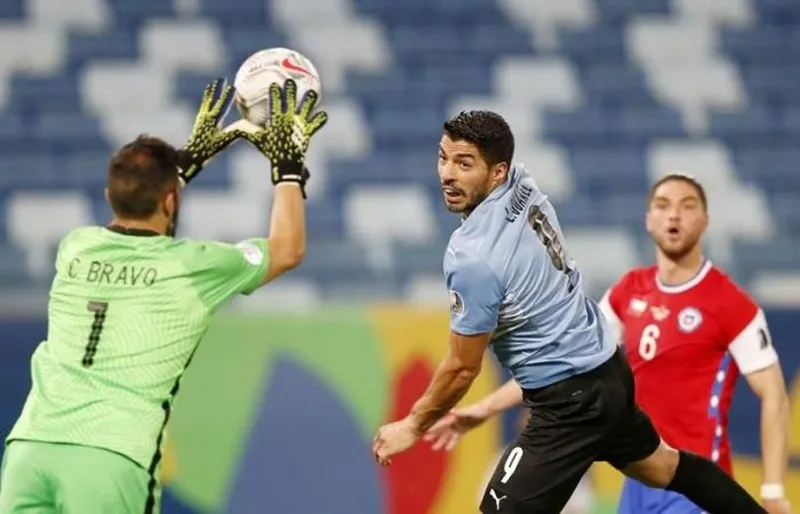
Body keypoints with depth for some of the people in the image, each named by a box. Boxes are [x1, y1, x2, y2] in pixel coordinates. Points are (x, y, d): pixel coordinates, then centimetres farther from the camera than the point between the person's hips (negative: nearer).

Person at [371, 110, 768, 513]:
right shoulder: (522, 184, -5)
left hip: (572, 401, -10)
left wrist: (412, 426, -6)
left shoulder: (475, 259, -26)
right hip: (609, 367, 10)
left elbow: (463, 367, -17)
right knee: (658, 465, 30)